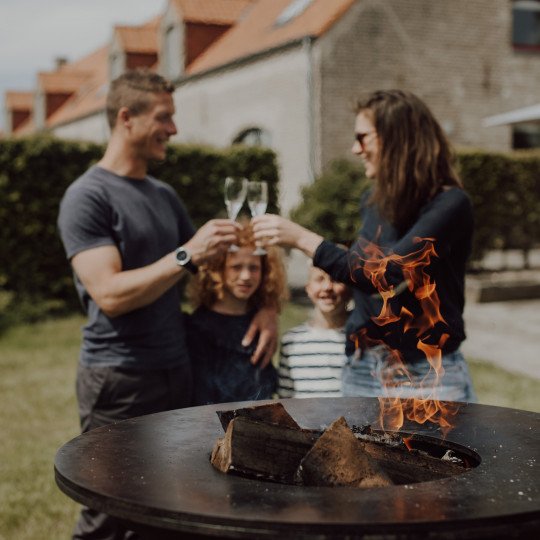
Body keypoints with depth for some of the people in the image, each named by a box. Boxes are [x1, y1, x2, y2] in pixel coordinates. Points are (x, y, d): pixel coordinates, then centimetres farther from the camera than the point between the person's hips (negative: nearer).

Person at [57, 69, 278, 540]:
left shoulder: (164, 195, 14)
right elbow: (110, 295, -20)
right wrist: (188, 254, -23)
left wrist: (265, 307, 8)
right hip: (119, 383, -7)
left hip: (177, 375, 7)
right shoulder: (87, 197, -9)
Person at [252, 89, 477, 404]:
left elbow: (388, 274, -22)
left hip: (427, 377, -6)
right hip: (361, 370, 6)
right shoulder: (374, 202, 8)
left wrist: (302, 239, -20)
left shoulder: (450, 204, -12)